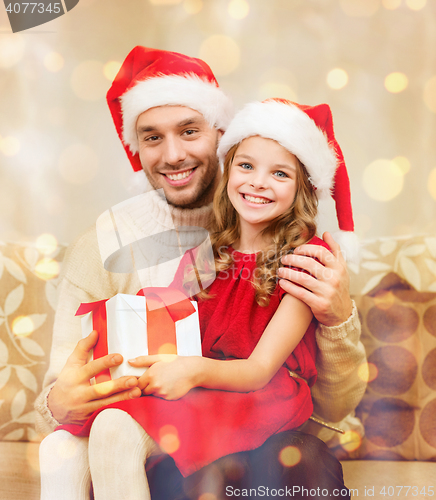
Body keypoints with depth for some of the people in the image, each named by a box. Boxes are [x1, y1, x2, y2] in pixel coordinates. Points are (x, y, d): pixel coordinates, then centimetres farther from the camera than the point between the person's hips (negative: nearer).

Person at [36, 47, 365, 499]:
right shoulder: (99, 253, -6)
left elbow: (334, 408, -4)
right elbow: (55, 403, -6)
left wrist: (339, 319, -23)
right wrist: (60, 407, -30)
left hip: (253, 449, 1)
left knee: (308, 459, -30)